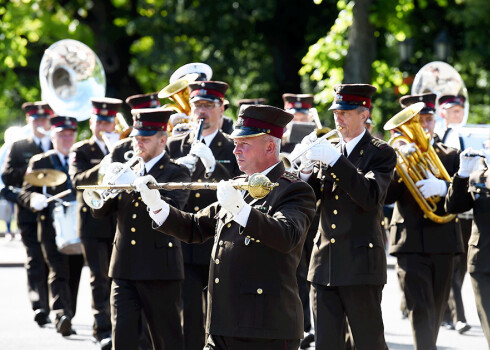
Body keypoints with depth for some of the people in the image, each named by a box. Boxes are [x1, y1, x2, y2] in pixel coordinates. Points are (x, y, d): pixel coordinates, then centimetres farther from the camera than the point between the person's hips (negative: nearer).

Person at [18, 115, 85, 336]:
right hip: (52, 228, -3)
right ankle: (61, 316, -30)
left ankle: (67, 319, 17)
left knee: (74, 275, 7)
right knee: (59, 272, -16)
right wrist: (35, 199, -19)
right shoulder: (40, 162, 9)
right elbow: (25, 194, 3)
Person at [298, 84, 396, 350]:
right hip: (325, 264, 5)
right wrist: (307, 169, -12)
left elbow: (371, 196, -19)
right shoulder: (328, 149, 13)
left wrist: (335, 160, -26)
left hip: (360, 263, -5)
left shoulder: (381, 153, -2)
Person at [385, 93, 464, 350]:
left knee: (436, 310, 12)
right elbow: (387, 196, -7)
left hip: (443, 241, 3)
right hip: (411, 242, -3)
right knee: (420, 310, -13)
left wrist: (442, 187, -23)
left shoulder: (450, 156, 10)